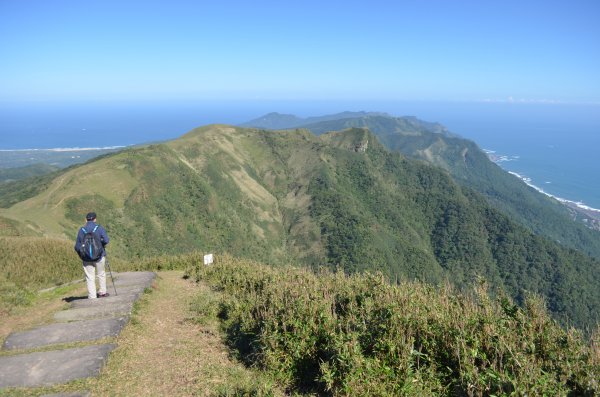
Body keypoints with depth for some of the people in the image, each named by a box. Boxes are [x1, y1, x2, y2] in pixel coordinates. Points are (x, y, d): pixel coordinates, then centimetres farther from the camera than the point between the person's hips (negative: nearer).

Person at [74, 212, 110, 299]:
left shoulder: (81, 230, 1)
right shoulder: (99, 228, -5)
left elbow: (77, 247, 3)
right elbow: (106, 240, -19)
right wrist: (101, 244, 3)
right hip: (99, 256, -1)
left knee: (90, 278, 5)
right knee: (101, 274, 19)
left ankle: (92, 297, 4)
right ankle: (102, 292, 26)